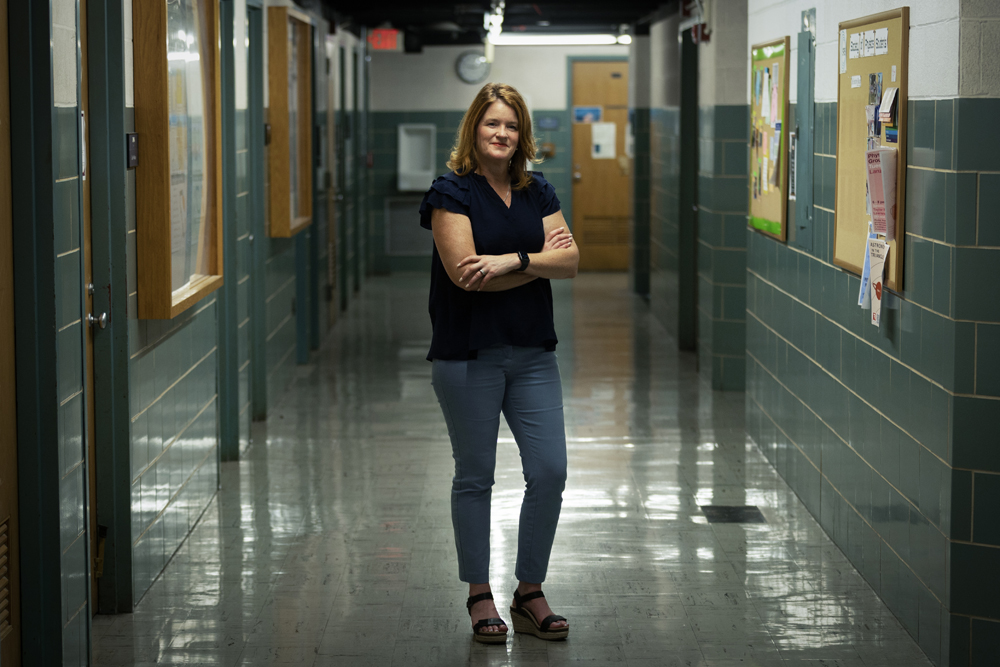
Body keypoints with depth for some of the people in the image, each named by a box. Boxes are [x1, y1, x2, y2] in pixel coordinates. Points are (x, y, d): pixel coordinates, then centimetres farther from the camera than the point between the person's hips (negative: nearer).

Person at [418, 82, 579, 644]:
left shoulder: (539, 192, 10)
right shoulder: (453, 192, -6)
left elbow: (570, 261, -1)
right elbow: (464, 272, -16)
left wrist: (512, 260, -17)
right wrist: (540, 259, -9)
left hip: (533, 354, 5)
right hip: (469, 356, -4)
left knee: (550, 472, 0)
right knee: (475, 475, 4)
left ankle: (530, 593, 13)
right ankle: (480, 595, 16)